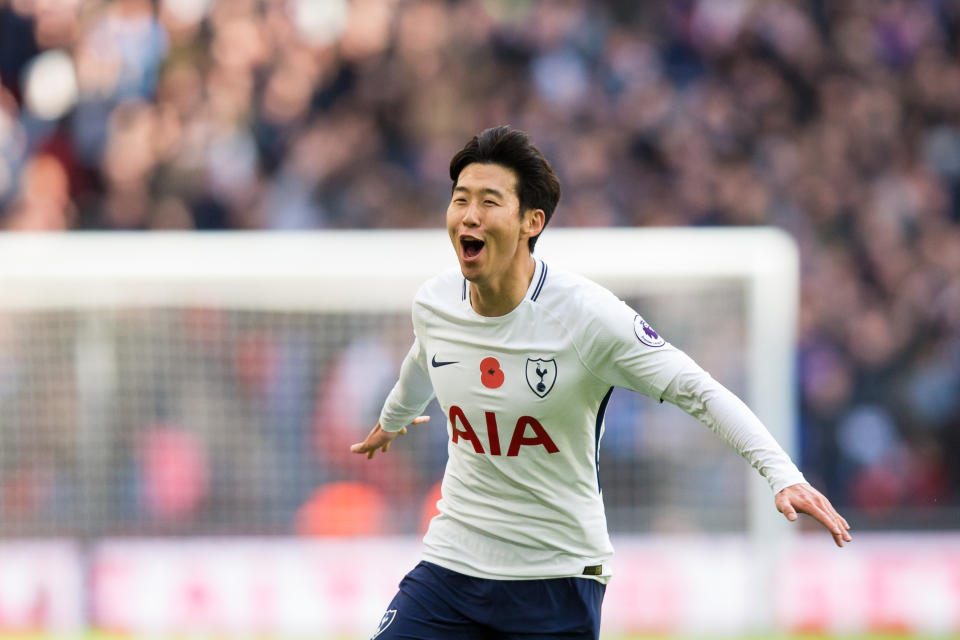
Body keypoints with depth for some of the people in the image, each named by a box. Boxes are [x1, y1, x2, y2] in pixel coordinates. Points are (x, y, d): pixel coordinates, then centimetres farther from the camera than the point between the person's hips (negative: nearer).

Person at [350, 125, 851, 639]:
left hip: (558, 574, -4)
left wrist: (783, 475, -31)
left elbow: (698, 391, -18)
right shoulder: (433, 304, -2)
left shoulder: (586, 314, -17)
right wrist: (391, 421, 45)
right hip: (451, 559, 4)